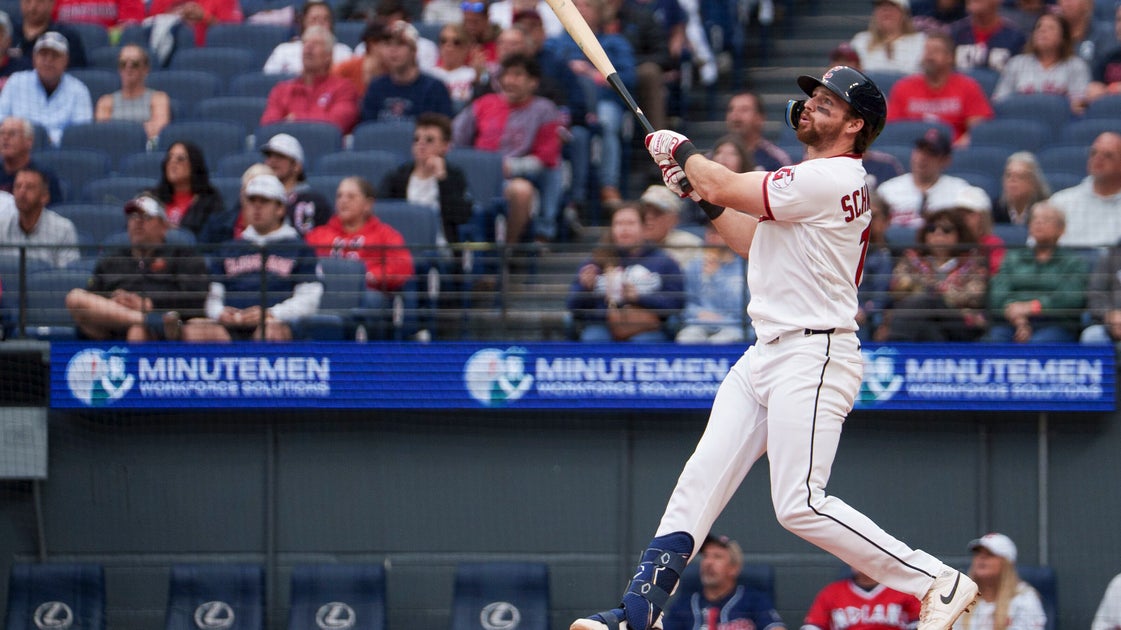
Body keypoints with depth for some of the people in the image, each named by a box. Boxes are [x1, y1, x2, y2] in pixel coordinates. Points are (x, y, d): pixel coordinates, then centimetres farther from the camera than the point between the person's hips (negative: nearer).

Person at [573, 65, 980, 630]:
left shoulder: (830, 180, -15)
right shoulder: (820, 179, 18)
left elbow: (725, 189, -14)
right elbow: (752, 242, 27)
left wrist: (679, 148, 5)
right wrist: (695, 187, 18)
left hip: (813, 356, -10)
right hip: (765, 355, 10)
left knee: (800, 505, -16)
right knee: (699, 479, 4)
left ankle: (937, 582, -10)